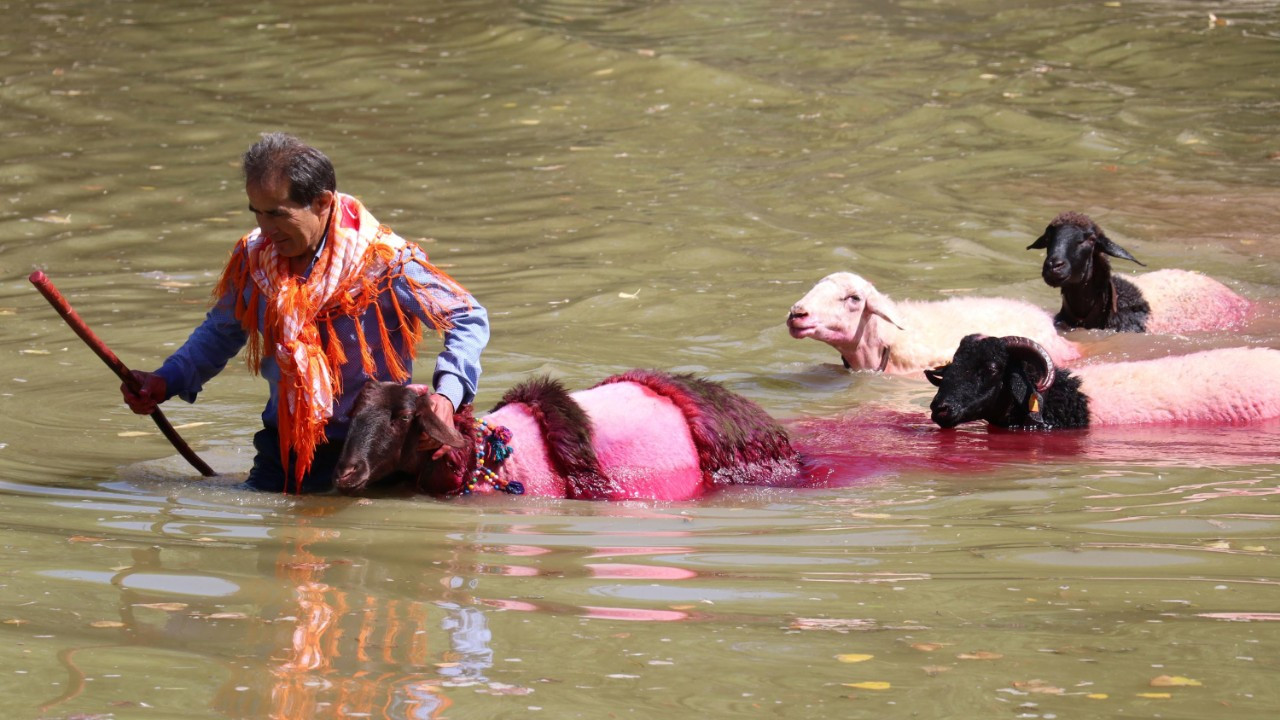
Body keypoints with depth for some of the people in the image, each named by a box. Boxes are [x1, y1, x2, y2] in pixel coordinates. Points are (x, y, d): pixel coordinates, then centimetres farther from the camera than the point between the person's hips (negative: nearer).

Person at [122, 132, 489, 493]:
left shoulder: (383, 260, -16)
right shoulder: (252, 257, 0)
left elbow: (469, 320, -10)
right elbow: (221, 333, 18)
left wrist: (446, 395, -26)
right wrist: (167, 381, 2)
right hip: (281, 446, 5)